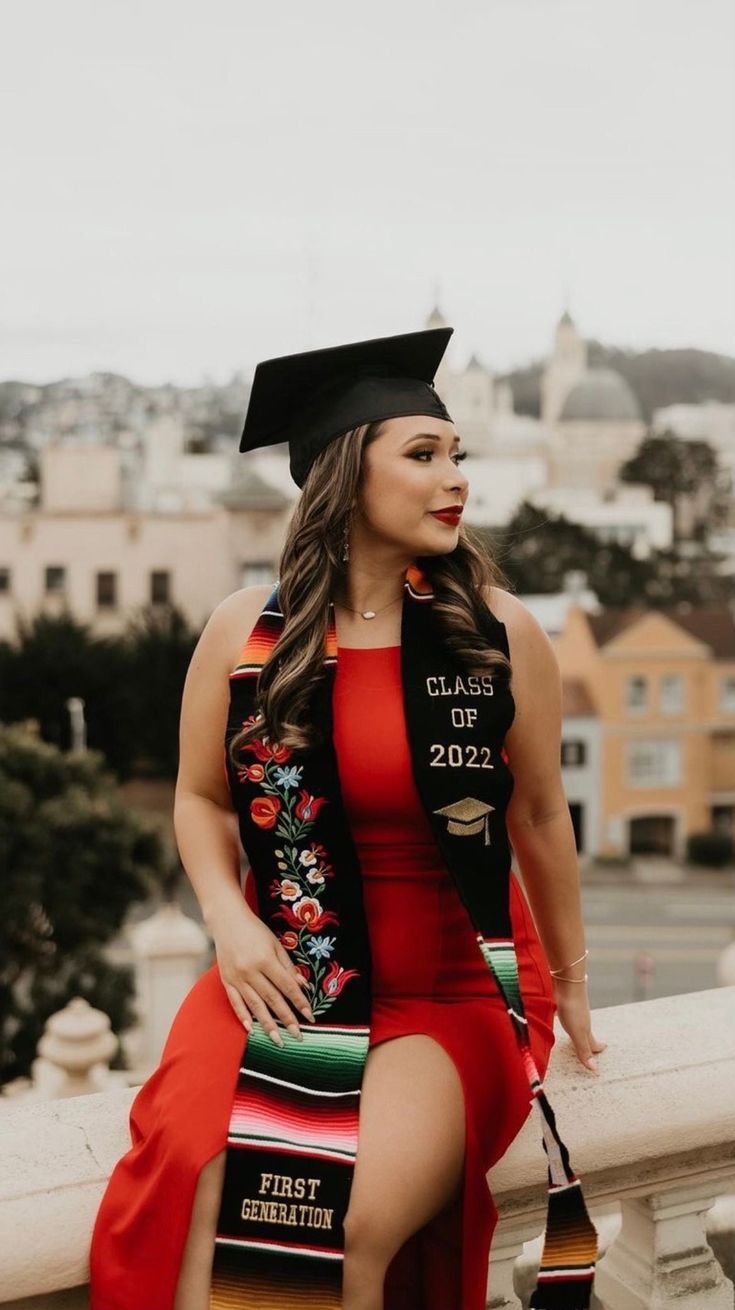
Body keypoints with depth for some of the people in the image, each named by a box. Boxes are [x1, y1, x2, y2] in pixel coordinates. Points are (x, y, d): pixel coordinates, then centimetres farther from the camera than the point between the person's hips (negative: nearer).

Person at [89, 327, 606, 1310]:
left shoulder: (500, 632, -3)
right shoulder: (244, 631, -1)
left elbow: (541, 814, 9)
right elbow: (202, 798, 11)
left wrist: (570, 980, 19)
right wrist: (231, 922, -7)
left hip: (455, 988, -1)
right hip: (283, 972, 1)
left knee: (360, 1227, -26)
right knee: (182, 1186, -27)